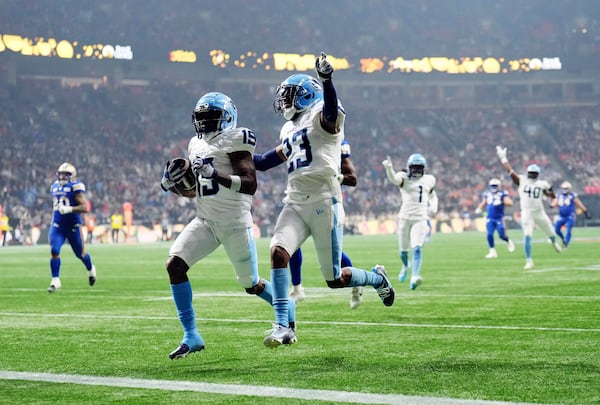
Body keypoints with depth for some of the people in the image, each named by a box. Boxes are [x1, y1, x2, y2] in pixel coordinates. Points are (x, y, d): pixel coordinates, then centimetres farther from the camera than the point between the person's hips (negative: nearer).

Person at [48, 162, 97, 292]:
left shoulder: (75, 187, -12)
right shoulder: (55, 186, 9)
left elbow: (85, 207, -20)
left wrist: (69, 209, -31)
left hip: (73, 225, -4)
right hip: (57, 225, 4)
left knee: (80, 253, 11)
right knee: (54, 251, -15)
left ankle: (91, 269, 42)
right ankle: (55, 280, -8)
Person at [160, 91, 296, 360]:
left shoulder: (233, 141, -11)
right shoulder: (197, 145, 13)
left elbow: (250, 185, -21)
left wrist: (216, 175, -31)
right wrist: (172, 184, 3)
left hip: (234, 222, -7)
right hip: (205, 221, 7)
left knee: (251, 284, 5)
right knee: (174, 264, -13)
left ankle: (287, 308, 38)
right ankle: (191, 336, -7)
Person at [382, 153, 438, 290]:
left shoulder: (429, 180, 7)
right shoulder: (404, 178, -5)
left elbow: (433, 196, 25)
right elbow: (394, 179, -29)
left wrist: (433, 207, 3)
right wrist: (389, 168, -51)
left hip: (421, 219, 1)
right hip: (405, 218, -1)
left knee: (417, 249, -17)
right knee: (403, 250, 12)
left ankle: (414, 277, -24)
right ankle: (405, 266, 45)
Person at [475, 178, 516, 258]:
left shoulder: (503, 193, -6)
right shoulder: (487, 194, 9)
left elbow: (510, 203, -16)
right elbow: (483, 203, 22)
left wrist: (501, 202, -30)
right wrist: (479, 209, 3)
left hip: (499, 218, -3)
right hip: (490, 219, 3)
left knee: (502, 235, -6)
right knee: (489, 234, -9)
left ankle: (509, 242, 28)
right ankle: (493, 252, 4)